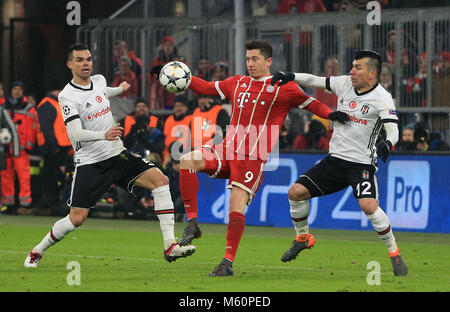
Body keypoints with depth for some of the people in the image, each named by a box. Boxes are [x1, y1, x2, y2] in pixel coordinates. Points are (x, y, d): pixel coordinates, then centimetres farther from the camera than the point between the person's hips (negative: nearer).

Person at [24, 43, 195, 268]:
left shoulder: (99, 80, 7)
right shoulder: (67, 96, -14)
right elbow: (75, 133, -25)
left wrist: (120, 89, 48)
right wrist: (104, 135, -40)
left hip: (117, 155, 6)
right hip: (89, 163, -6)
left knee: (160, 180, -14)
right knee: (76, 218, -10)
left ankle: (170, 246, -16)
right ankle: (37, 251, 15)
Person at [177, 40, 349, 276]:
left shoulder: (282, 88, 2)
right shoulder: (237, 83, 16)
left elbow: (310, 103, 5)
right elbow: (207, 88, 24)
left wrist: (331, 114, -11)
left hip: (253, 158, -5)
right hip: (226, 150, 5)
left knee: (236, 207, -15)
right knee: (187, 161, -19)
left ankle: (228, 263, -3)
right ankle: (192, 224, -13)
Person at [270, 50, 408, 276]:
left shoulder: (381, 98, -12)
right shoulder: (345, 83, 4)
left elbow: (393, 130, -19)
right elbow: (315, 81, 11)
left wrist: (387, 144, -41)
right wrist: (290, 77, -6)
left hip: (362, 163, -6)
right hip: (335, 159, 6)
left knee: (368, 206, -27)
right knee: (296, 192, -1)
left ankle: (394, 254, -8)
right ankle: (303, 238, 23)